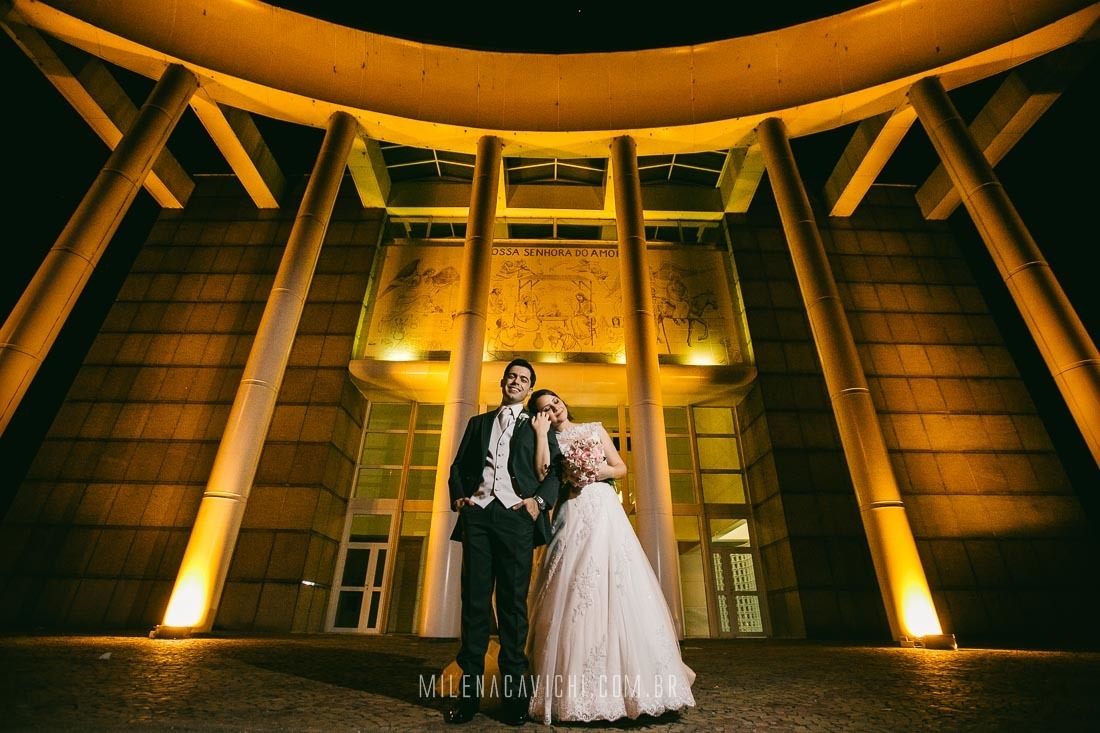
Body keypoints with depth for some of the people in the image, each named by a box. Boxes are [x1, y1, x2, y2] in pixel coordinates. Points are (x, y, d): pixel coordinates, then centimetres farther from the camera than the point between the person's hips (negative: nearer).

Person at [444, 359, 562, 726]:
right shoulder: (478, 422, 23)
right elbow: (458, 466, 20)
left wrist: (540, 500, -9)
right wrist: (458, 495, 2)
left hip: (516, 516, -2)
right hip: (477, 514, 2)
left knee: (513, 602, 0)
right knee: (474, 599, 2)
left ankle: (514, 690, 9)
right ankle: (469, 689, 11)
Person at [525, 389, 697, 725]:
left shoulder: (595, 428, 15)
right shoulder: (548, 440, 12)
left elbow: (621, 467, 14)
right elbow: (541, 472, -8)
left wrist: (604, 471, -6)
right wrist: (542, 432, -4)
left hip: (605, 511, 1)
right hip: (572, 516, -1)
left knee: (618, 588, -5)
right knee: (572, 593, -6)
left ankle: (631, 681, 5)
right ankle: (576, 687, 4)